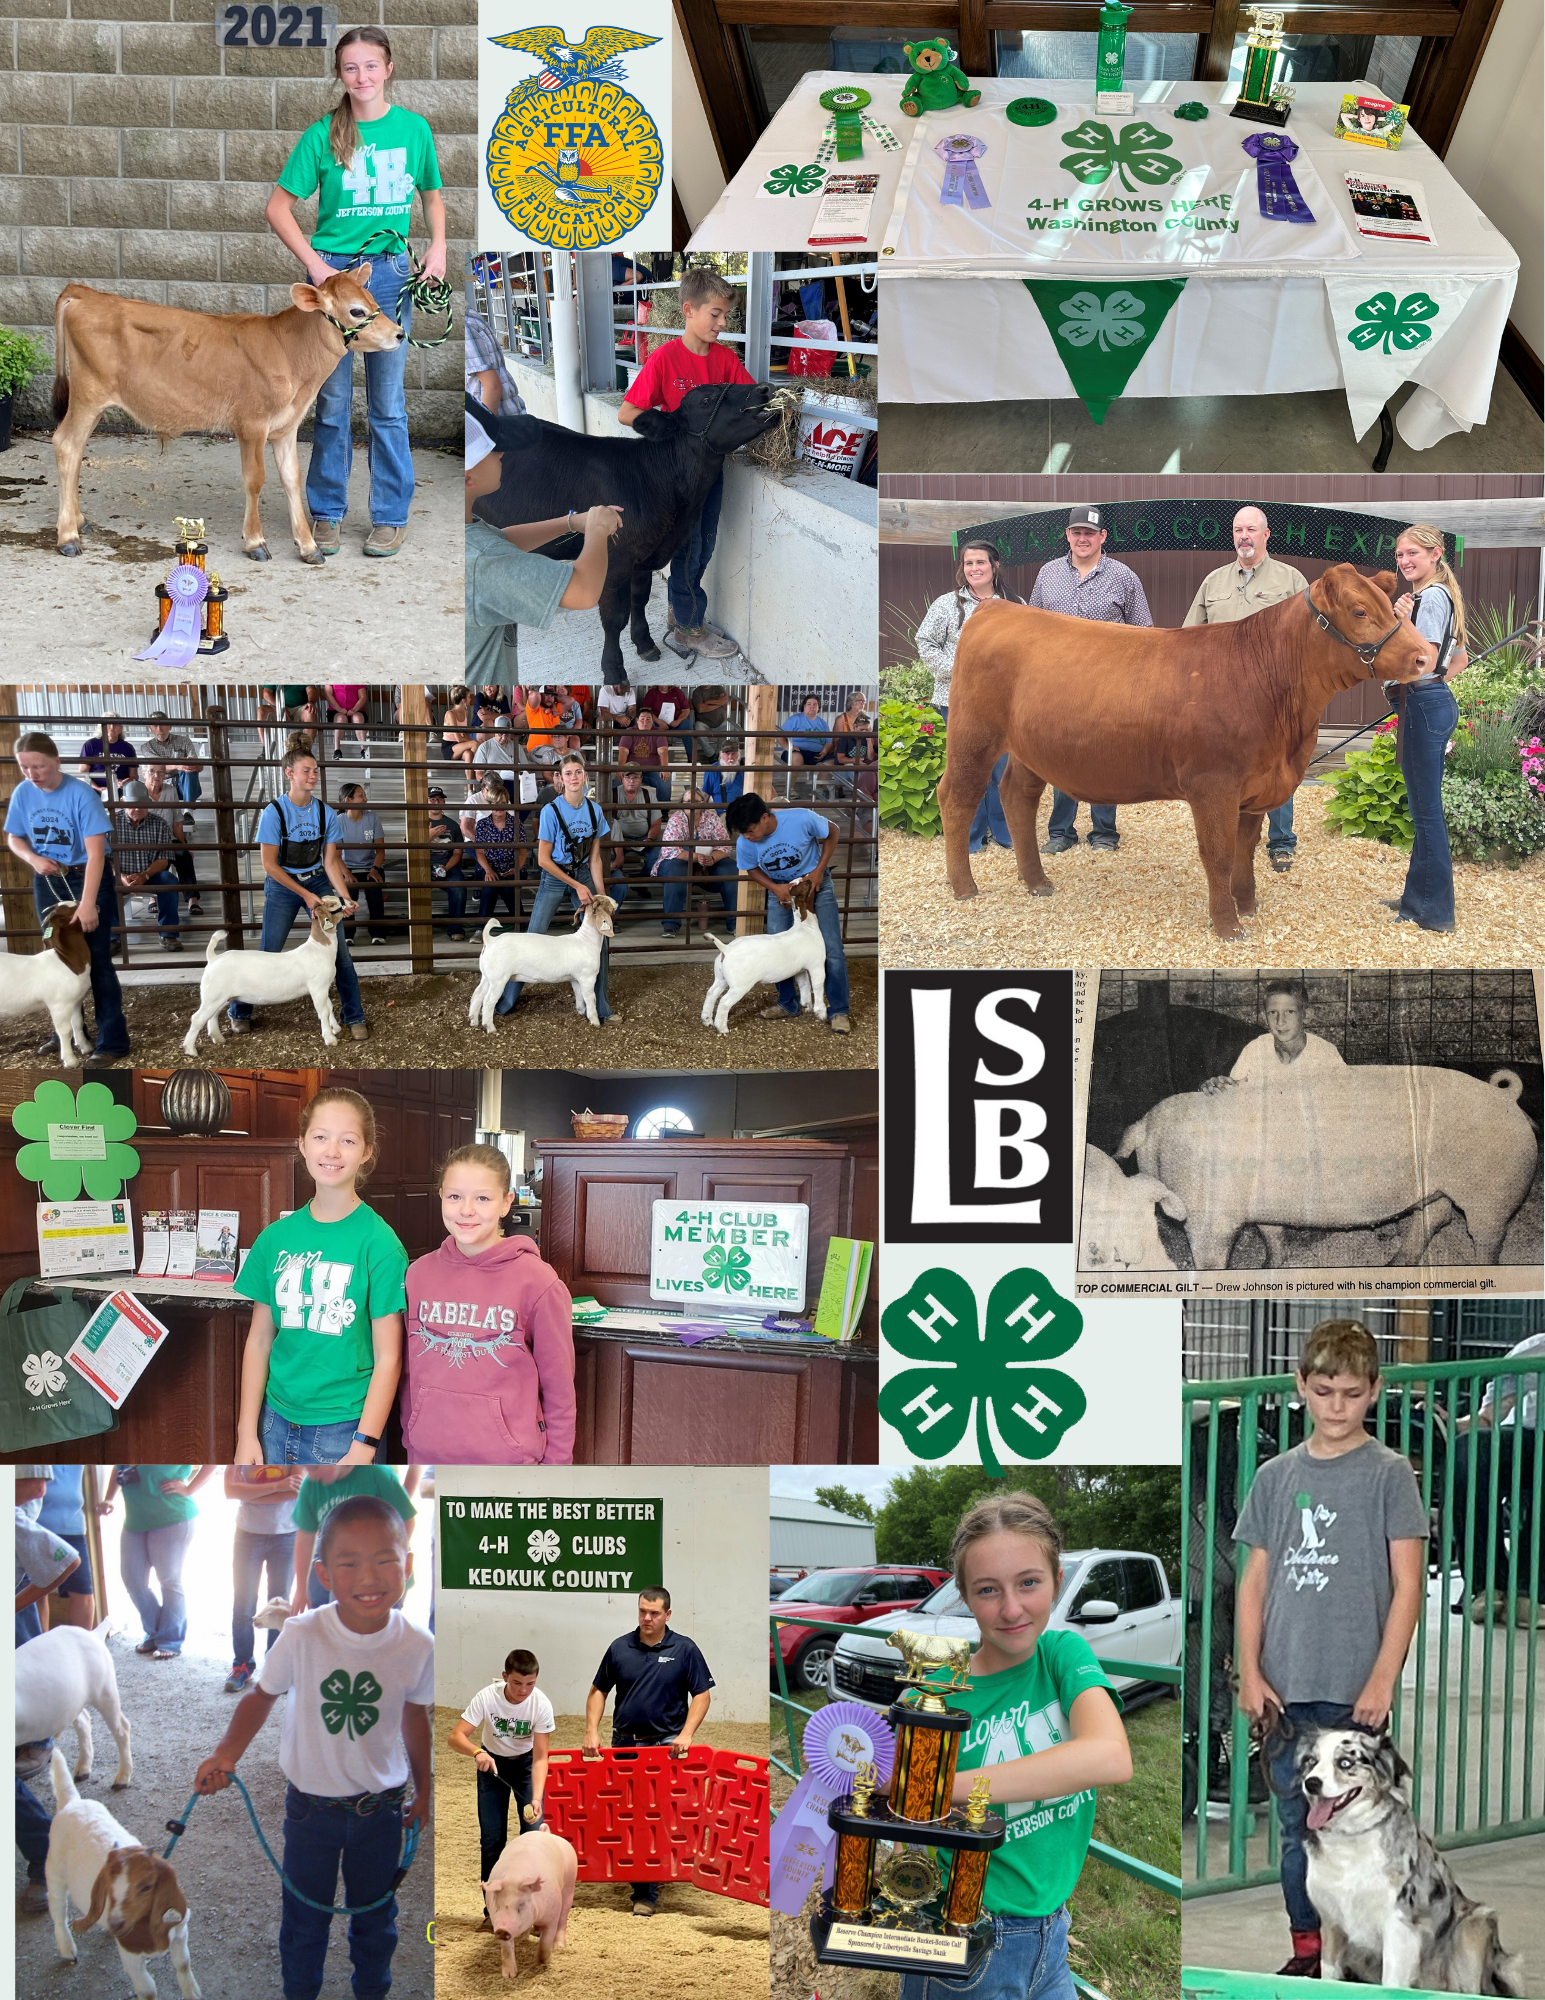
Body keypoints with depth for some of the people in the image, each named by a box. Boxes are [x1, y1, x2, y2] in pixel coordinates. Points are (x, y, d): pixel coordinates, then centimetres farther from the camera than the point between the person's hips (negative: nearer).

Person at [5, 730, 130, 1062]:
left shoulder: (81, 794, -23)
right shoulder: (23, 794, -7)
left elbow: (95, 852, -27)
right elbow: (14, 839, 7)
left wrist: (87, 903, -33)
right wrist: (34, 859, -15)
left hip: (86, 879, -5)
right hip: (47, 882, 5)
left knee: (96, 959, -4)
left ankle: (112, 1040, 0)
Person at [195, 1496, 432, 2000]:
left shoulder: (416, 1647, -18)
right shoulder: (302, 1637, -24)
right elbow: (262, 1695, -8)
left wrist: (423, 1789, 12)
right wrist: (226, 1752, -23)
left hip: (382, 1806, 1)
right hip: (312, 1804, -1)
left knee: (375, 1916, 19)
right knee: (304, 1916, 15)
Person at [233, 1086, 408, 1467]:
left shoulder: (379, 1243, -9)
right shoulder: (276, 1238, 3)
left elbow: (388, 1357, -9)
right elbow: (259, 1341, 7)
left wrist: (363, 1449, -13)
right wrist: (247, 1434, 3)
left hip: (343, 1429, -4)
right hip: (277, 1422, 4)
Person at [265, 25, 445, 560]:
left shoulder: (413, 128, 3)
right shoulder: (322, 134, -3)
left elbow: (432, 195, 17)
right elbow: (278, 207, 0)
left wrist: (437, 249, 0)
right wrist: (315, 265, -9)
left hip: (390, 274, 1)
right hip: (332, 271, -1)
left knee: (388, 402, 5)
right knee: (332, 400, 5)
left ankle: (391, 516, 14)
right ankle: (327, 513, 16)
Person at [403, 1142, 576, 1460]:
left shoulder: (538, 1282, -9)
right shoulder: (419, 1273, 2)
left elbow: (558, 1387, -4)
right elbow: (409, 1373, 10)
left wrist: (556, 1466, -3)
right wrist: (411, 1442, 11)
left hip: (507, 1464, -4)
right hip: (429, 1457, 4)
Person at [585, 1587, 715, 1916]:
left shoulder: (684, 1649, -3)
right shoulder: (620, 1648, 3)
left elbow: (701, 1694, -2)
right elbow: (598, 1691, 10)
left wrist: (686, 1733, -15)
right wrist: (592, 1731, -2)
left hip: (666, 1744, -3)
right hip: (624, 1742, 3)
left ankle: (646, 1892, 0)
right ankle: (635, 1878, 21)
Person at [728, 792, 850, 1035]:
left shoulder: (802, 819, -34)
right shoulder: (744, 844, -25)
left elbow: (831, 833, -13)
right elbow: (752, 869, -2)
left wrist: (819, 869, -19)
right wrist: (775, 888, -19)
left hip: (815, 884, -3)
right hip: (779, 890, 3)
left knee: (832, 949, -7)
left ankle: (838, 1011, 1)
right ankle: (788, 1005, 19)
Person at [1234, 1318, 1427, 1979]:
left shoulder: (1388, 1474, -2)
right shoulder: (1276, 1476, 8)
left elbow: (1408, 1584, -5)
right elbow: (1255, 1580, 10)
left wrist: (1383, 1679, -10)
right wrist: (1250, 1672, 3)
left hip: (1354, 1689, -4)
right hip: (1285, 1689, 4)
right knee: (1297, 1826, 11)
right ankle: (1307, 1951, 23)